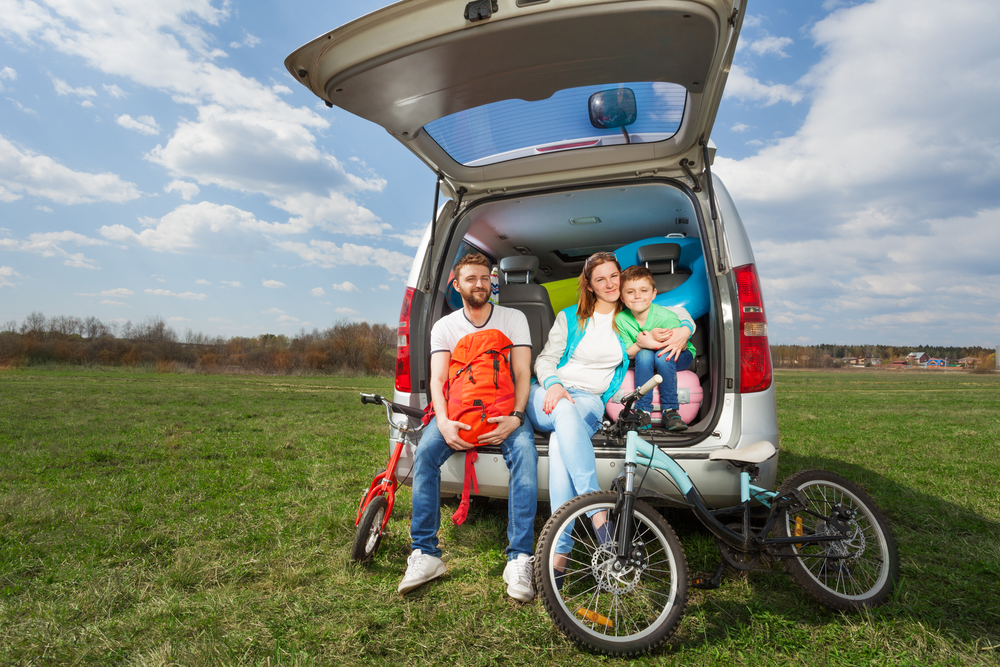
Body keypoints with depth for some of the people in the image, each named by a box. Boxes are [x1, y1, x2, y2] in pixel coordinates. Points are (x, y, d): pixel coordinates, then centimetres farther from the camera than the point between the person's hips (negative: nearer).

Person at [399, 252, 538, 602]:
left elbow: (522, 374, -3)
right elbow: (437, 380, -2)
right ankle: (425, 554, -16)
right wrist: (443, 421, -22)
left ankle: (519, 559, -25)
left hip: (503, 409, -1)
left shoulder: (514, 318, 4)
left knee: (525, 450, -32)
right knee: (425, 451, -27)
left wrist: (515, 417, -21)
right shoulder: (444, 327, 8)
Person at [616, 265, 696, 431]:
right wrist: (646, 340, -33)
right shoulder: (621, 320, -16)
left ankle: (670, 410, -22)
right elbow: (626, 354, -14)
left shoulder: (666, 317, -25)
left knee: (663, 355, -33)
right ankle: (643, 411, -26)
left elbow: (681, 346, -17)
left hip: (677, 358, -2)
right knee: (644, 354, -31)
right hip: (645, 362, 2)